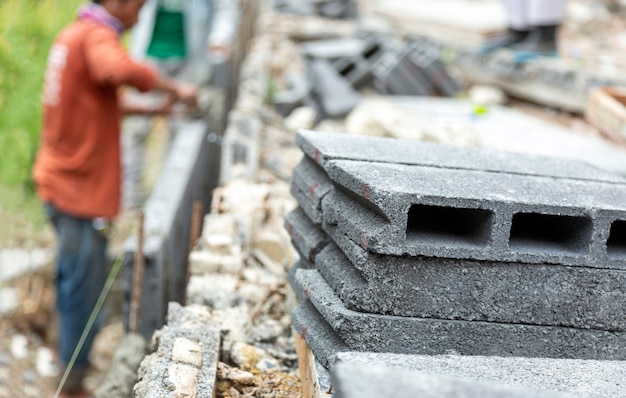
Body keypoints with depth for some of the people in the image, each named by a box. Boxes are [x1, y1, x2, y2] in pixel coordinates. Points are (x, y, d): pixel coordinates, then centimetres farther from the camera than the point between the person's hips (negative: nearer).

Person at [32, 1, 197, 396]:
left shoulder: (74, 35, 13)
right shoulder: (96, 36, -18)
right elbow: (120, 70, -41)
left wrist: (150, 109, 16)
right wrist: (176, 87, -28)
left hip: (62, 181, 10)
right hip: (80, 189, -10)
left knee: (75, 277, 24)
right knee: (84, 286, -1)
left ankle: (71, 356, 41)